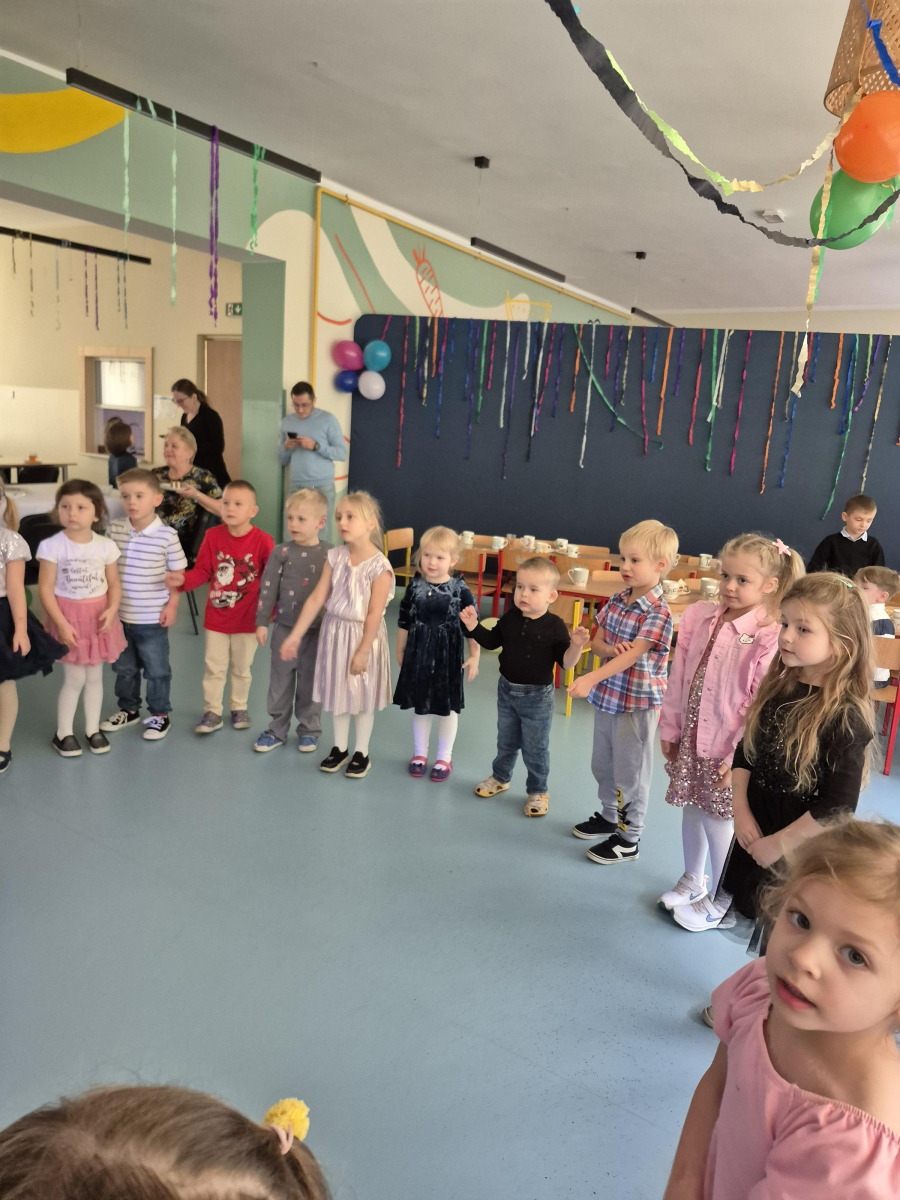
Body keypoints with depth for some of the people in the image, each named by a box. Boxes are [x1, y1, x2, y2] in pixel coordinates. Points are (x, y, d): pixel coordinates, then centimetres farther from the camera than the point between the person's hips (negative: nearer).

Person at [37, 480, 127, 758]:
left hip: (98, 617, 3)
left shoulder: (105, 546, -4)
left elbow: (114, 584, 2)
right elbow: (45, 589, -10)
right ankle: (63, 733, 19)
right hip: (69, 617, -3)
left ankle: (93, 730, 27)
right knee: (75, 678, 1)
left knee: (95, 676, 12)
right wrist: (62, 623, -15)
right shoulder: (52, 546, -12)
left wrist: (112, 610, -16)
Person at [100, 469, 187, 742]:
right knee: (123, 667, 19)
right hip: (119, 615, 4)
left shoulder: (167, 535, -13)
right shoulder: (113, 529, -2)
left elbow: (177, 573, -5)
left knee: (156, 670, 10)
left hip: (152, 618, -4)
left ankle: (159, 714, 26)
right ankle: (129, 709, 38)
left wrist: (172, 605, -8)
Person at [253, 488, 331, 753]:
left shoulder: (330, 555, -6)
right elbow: (268, 589, -2)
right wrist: (262, 622, -4)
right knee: (280, 681, 11)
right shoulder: (281, 552, -4)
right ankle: (276, 729, 25)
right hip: (285, 627, 1)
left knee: (310, 682, 11)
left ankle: (309, 729, 26)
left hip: (317, 630, -1)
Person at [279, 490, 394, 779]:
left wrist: (363, 651, -17)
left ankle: (361, 753, 27)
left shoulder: (379, 566, -19)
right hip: (334, 632, 5)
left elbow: (374, 614, -18)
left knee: (362, 696, 10)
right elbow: (316, 598, -4)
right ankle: (339, 748, 33)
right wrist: (295, 635, -5)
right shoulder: (335, 556, -4)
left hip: (363, 635, -5)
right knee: (337, 692, 16)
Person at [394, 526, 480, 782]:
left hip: (448, 655, -2)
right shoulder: (414, 586, -6)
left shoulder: (460, 590, -13)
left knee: (448, 707, 10)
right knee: (420, 704, 14)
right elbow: (404, 622, 4)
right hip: (418, 653, 2)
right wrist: (400, 651, 10)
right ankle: (419, 753, 31)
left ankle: (444, 758, 26)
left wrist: (474, 658, -7)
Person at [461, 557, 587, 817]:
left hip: (537, 696, -4)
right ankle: (500, 777, 44)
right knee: (506, 741, 23)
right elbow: (492, 642, 8)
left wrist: (576, 646, -35)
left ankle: (537, 792, 28)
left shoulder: (555, 626, -19)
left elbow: (565, 663, -17)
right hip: (506, 689, 4)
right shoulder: (510, 618, -6)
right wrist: (473, 626, -4)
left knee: (535, 749, 10)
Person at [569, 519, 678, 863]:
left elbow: (632, 656, -29)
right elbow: (597, 643, 5)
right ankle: (609, 816, 43)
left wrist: (591, 678, -41)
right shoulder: (616, 600, 2)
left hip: (637, 703, -7)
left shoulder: (658, 613, -20)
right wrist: (612, 648, -19)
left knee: (630, 771, 6)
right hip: (607, 696, 7)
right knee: (602, 764, 22)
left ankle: (629, 839, 22)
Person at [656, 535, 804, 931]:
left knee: (717, 820, 7)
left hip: (726, 749, -5)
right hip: (689, 737, 5)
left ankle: (717, 901, 30)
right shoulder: (699, 617, -3)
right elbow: (678, 678, 3)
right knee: (691, 810, 20)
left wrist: (738, 756, -15)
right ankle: (692, 880, 44)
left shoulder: (769, 637, -18)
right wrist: (669, 728, 6)